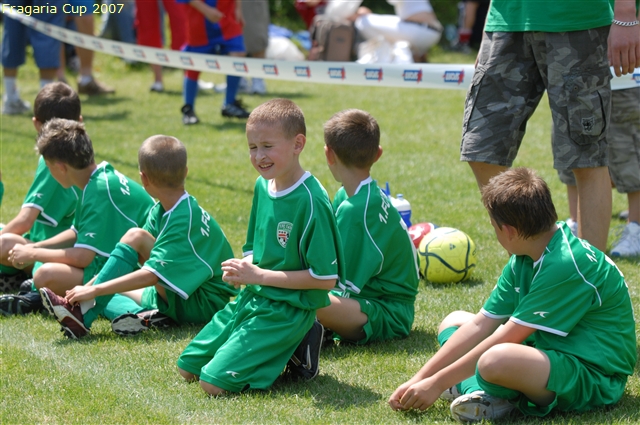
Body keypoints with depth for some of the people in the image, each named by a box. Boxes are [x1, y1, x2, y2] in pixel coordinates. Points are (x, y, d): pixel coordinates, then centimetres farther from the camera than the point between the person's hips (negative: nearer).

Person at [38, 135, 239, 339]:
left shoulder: (187, 220, -23)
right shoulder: (160, 211, 4)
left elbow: (151, 275, -31)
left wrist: (95, 289, -32)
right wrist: (91, 286, -7)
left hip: (205, 304, -9)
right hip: (175, 296, 9)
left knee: (136, 237, -23)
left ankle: (84, 313, -26)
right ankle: (139, 315, -26)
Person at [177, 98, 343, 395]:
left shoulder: (311, 201, -19)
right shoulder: (262, 185, 5)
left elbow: (326, 278, -20)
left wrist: (260, 276, -17)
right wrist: (243, 270, -5)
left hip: (288, 310, -8)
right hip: (251, 298, 8)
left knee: (214, 383, -16)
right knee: (187, 367, 9)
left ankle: (296, 349, 0)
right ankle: (279, 347, 14)